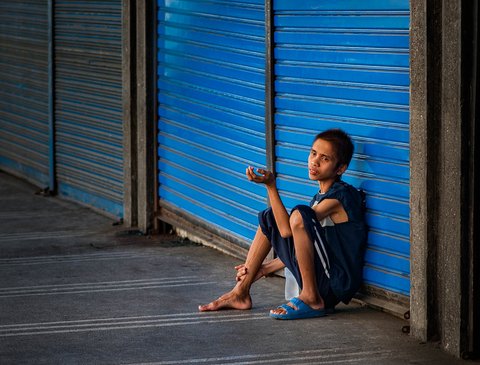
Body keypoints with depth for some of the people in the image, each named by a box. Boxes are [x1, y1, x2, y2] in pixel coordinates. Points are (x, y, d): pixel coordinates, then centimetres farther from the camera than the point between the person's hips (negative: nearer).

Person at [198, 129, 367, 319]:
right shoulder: (320, 197, 15)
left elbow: (287, 229, -19)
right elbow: (299, 248, 20)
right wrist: (265, 268, 18)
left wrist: (271, 185, -20)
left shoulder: (340, 196, -15)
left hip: (338, 282, -10)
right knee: (269, 218, 15)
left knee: (300, 214, -29)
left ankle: (312, 299, -20)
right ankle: (241, 292, 14)